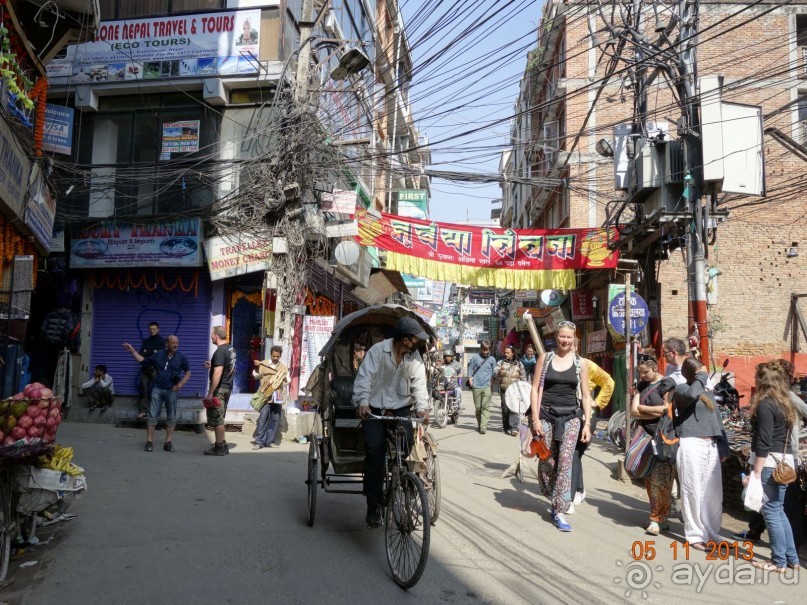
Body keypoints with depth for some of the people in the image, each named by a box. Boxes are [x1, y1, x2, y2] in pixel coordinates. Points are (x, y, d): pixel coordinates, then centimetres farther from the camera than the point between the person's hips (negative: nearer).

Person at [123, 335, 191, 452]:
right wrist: (132, 350, 11)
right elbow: (143, 361, 16)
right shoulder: (159, 355, 5)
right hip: (157, 389, 1)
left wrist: (180, 385, -8)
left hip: (172, 390, -1)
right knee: (152, 415, -1)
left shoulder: (181, 357, 0)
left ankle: (168, 442, 11)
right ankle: (149, 441, 4)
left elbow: (188, 373, 4)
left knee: (171, 417, 4)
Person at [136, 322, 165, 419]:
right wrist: (153, 352, -6)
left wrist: (147, 353, -3)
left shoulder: (161, 341, 5)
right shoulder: (145, 341, 19)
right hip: (145, 368, 4)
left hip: (156, 368, -4)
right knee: (143, 389, -1)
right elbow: (140, 354, 6)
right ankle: (143, 411, 2)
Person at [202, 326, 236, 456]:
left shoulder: (220, 352, -18)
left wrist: (210, 393, -22)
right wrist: (212, 365, 20)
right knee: (220, 418, 18)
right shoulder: (231, 348, 11)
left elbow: (218, 374, -24)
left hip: (219, 388, -10)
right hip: (228, 387, 10)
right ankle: (223, 445, 23)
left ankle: (219, 447, 3)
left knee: (216, 419, -2)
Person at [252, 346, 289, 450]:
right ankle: (259, 442, -3)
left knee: (275, 420, 5)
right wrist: (256, 367, -10)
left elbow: (287, 382, 14)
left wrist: (285, 379, -9)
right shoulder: (263, 364, 5)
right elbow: (256, 375, 8)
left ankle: (270, 441, 13)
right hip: (266, 396, -3)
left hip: (278, 397, 3)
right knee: (263, 419, -7)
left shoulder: (284, 367, 12)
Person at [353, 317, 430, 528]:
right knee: (375, 453, -11)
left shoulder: (415, 357, 2)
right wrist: (362, 402, -35)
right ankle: (373, 507, 0)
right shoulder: (378, 350, -12)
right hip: (374, 410, -3)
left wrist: (422, 407, -21)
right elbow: (365, 377, -19)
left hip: (400, 410, 3)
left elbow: (419, 383, -4)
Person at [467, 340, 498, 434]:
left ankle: (483, 427, -12)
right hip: (476, 387, 1)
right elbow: (470, 370, 8)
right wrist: (471, 382, 1)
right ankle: (479, 425, 20)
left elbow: (494, 373, 12)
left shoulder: (492, 359, 8)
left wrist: (491, 382, 2)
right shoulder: (475, 358, 5)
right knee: (478, 407, 6)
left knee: (485, 406, -10)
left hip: (487, 387, 0)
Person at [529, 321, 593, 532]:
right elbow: (535, 389, 2)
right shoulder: (546, 358, 3)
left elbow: (585, 395, 8)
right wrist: (535, 419, -6)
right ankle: (556, 501, 28)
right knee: (547, 462, 4)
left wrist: (587, 424, 1)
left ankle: (560, 512, -7)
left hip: (571, 416, 0)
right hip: (546, 414, 1)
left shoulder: (580, 363, 5)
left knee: (565, 460, -11)